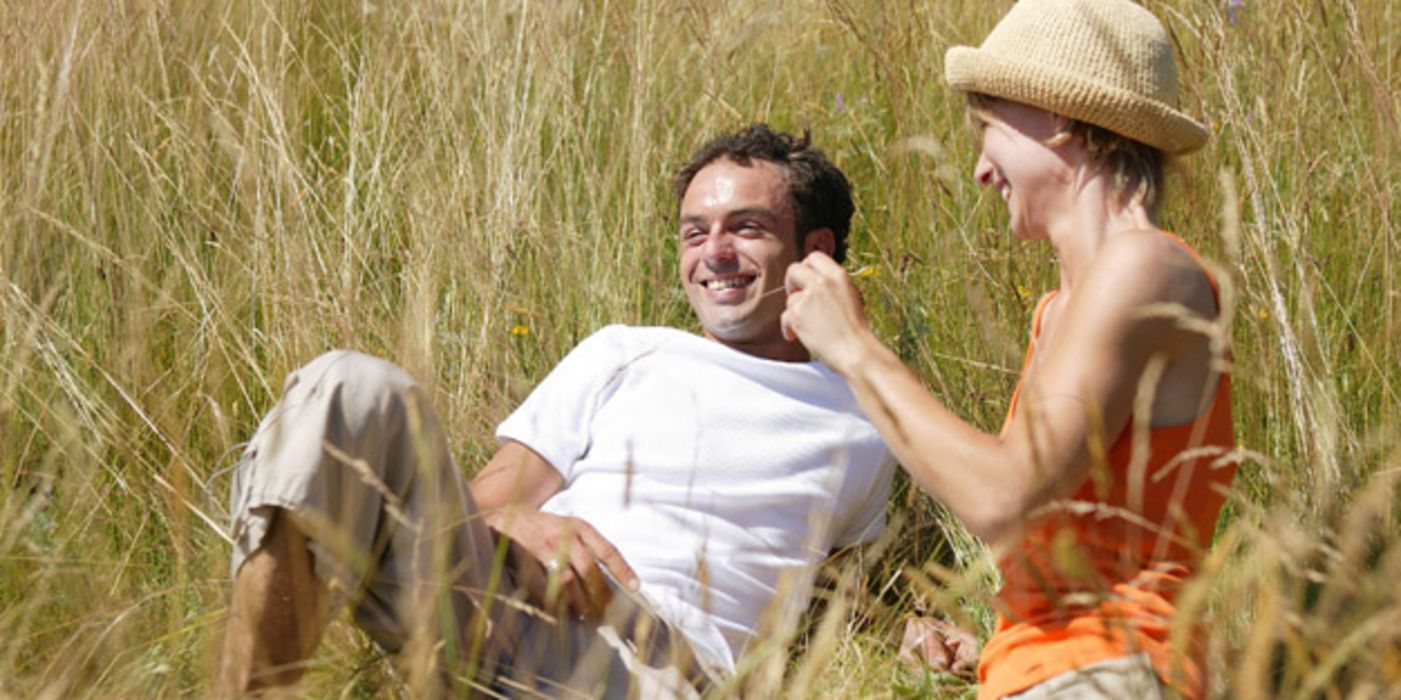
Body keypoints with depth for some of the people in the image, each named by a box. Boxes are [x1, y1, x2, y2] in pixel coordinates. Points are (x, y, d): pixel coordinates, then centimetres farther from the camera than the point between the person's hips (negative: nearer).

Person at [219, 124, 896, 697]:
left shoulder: (864, 431, 23)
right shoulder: (623, 356, 24)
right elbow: (486, 498, 17)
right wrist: (517, 524, -8)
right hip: (491, 611, 2)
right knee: (354, 389, -22)